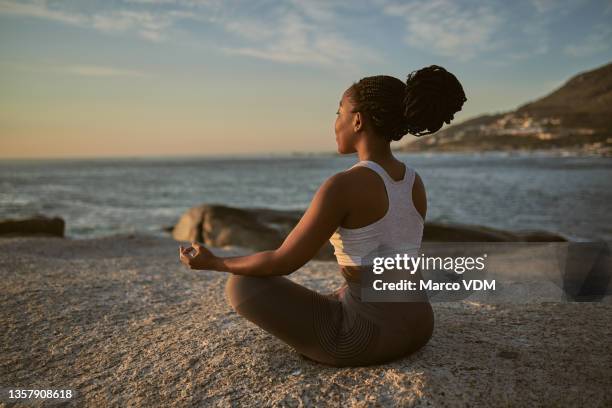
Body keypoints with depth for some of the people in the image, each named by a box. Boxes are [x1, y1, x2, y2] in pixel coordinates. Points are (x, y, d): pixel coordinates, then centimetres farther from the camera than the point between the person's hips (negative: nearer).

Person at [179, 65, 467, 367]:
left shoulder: (342, 186, -23)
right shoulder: (415, 182, 1)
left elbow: (284, 261, -15)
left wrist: (214, 263, 2)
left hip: (366, 334, -8)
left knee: (240, 284, 6)